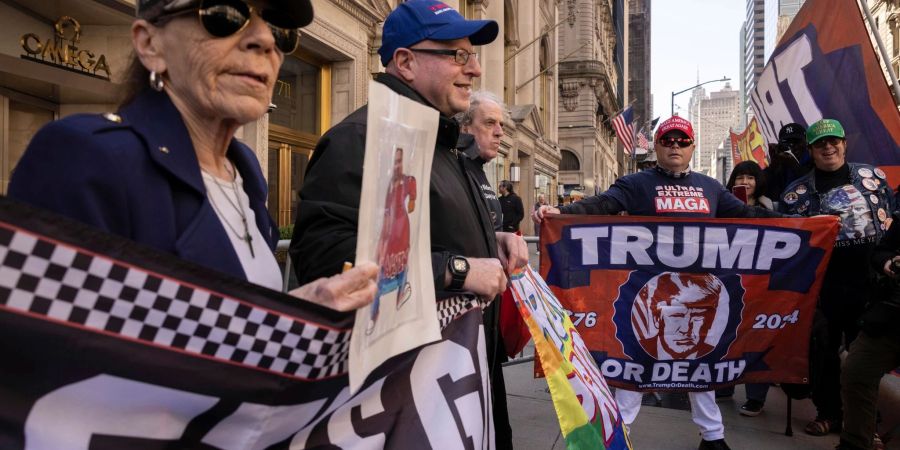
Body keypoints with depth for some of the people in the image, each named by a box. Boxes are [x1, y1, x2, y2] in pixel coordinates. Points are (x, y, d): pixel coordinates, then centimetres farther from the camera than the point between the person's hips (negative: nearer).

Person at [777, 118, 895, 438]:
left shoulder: (872, 176, 7)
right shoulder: (797, 192, 1)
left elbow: (894, 213, 15)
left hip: (872, 277, 2)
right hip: (825, 282, -1)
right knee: (825, 349, 6)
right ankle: (828, 411, 21)